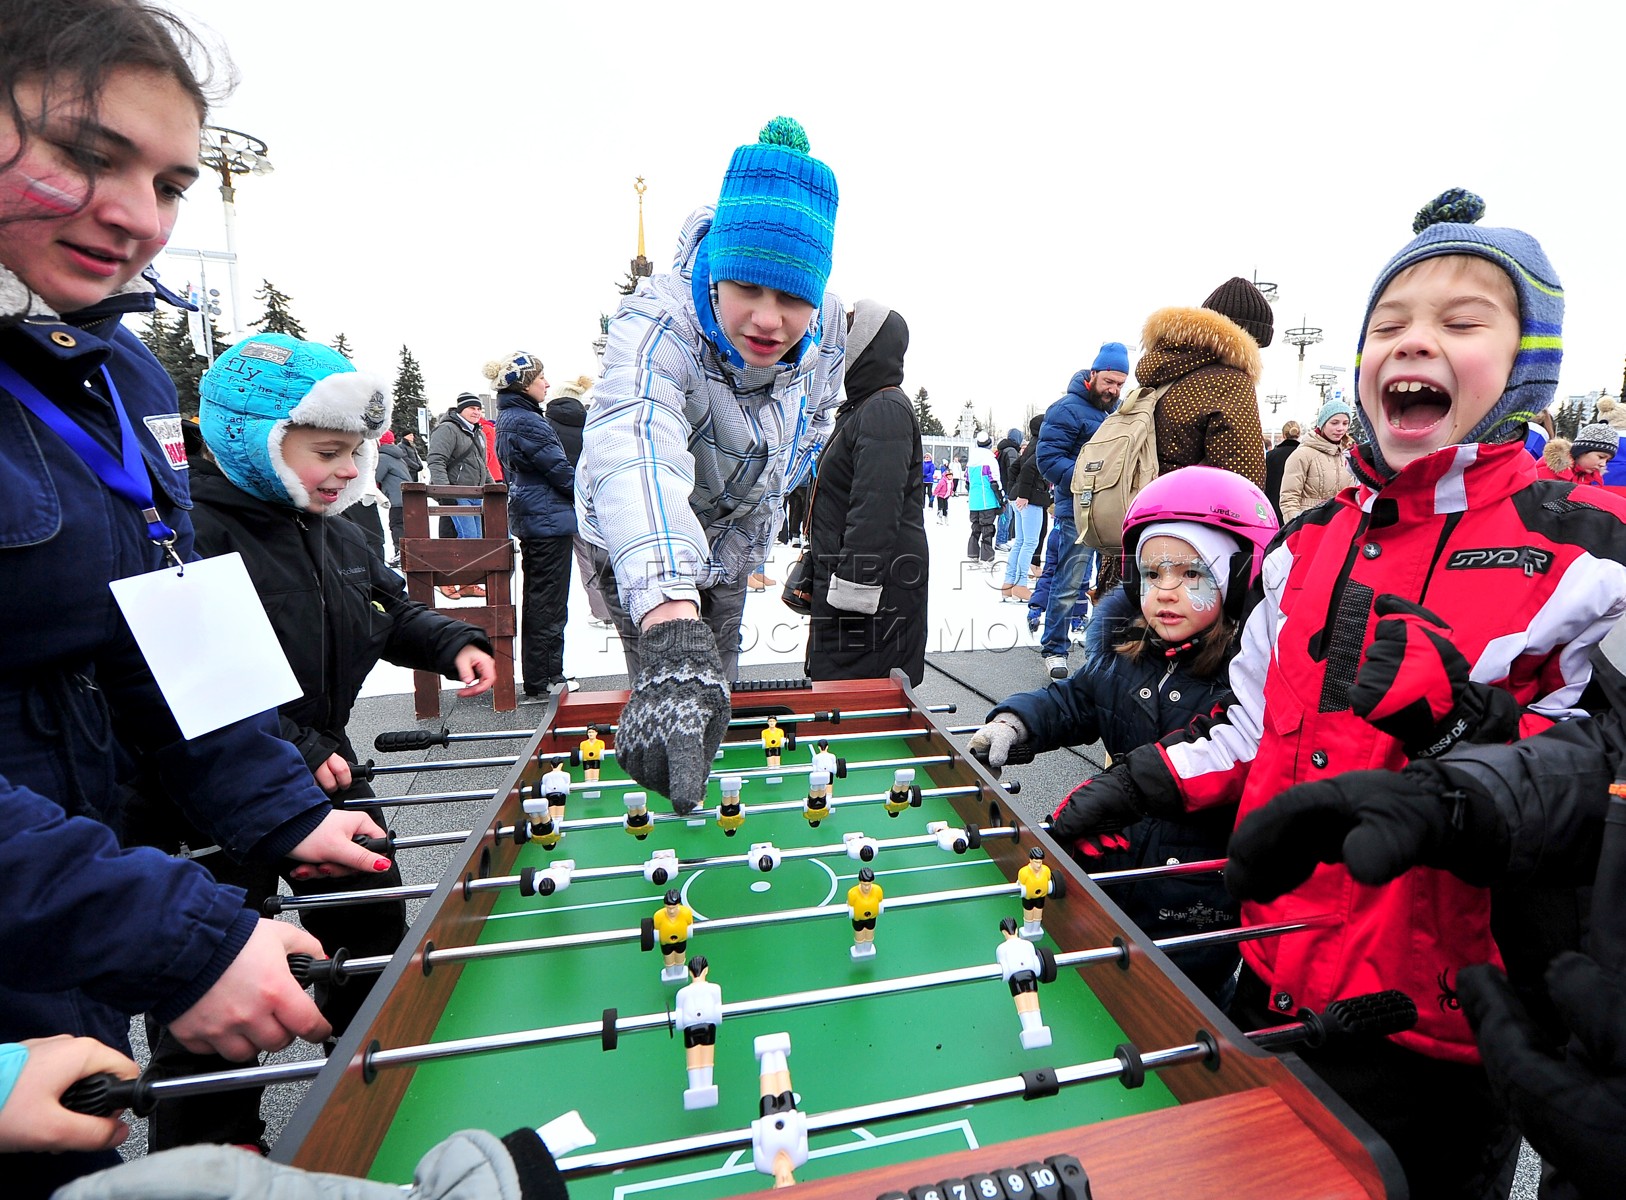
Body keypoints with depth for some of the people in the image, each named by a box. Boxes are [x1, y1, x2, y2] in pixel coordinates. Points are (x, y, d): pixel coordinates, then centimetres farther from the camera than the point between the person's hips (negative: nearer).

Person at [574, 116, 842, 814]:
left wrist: (755, 516, -6)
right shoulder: (658, 326, -40)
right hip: (638, 538, -5)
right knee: (673, 695, -8)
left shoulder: (826, 323, -21)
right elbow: (636, 455, -59)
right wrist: (674, 637, -75)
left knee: (719, 682, 18)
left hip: (731, 537, 5)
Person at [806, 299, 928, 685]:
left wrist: (852, 584, -26)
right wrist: (817, 554, 29)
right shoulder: (862, 407, 20)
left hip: (875, 586, -11)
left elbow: (877, 507, -24)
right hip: (844, 577, 11)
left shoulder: (886, 410, -15)